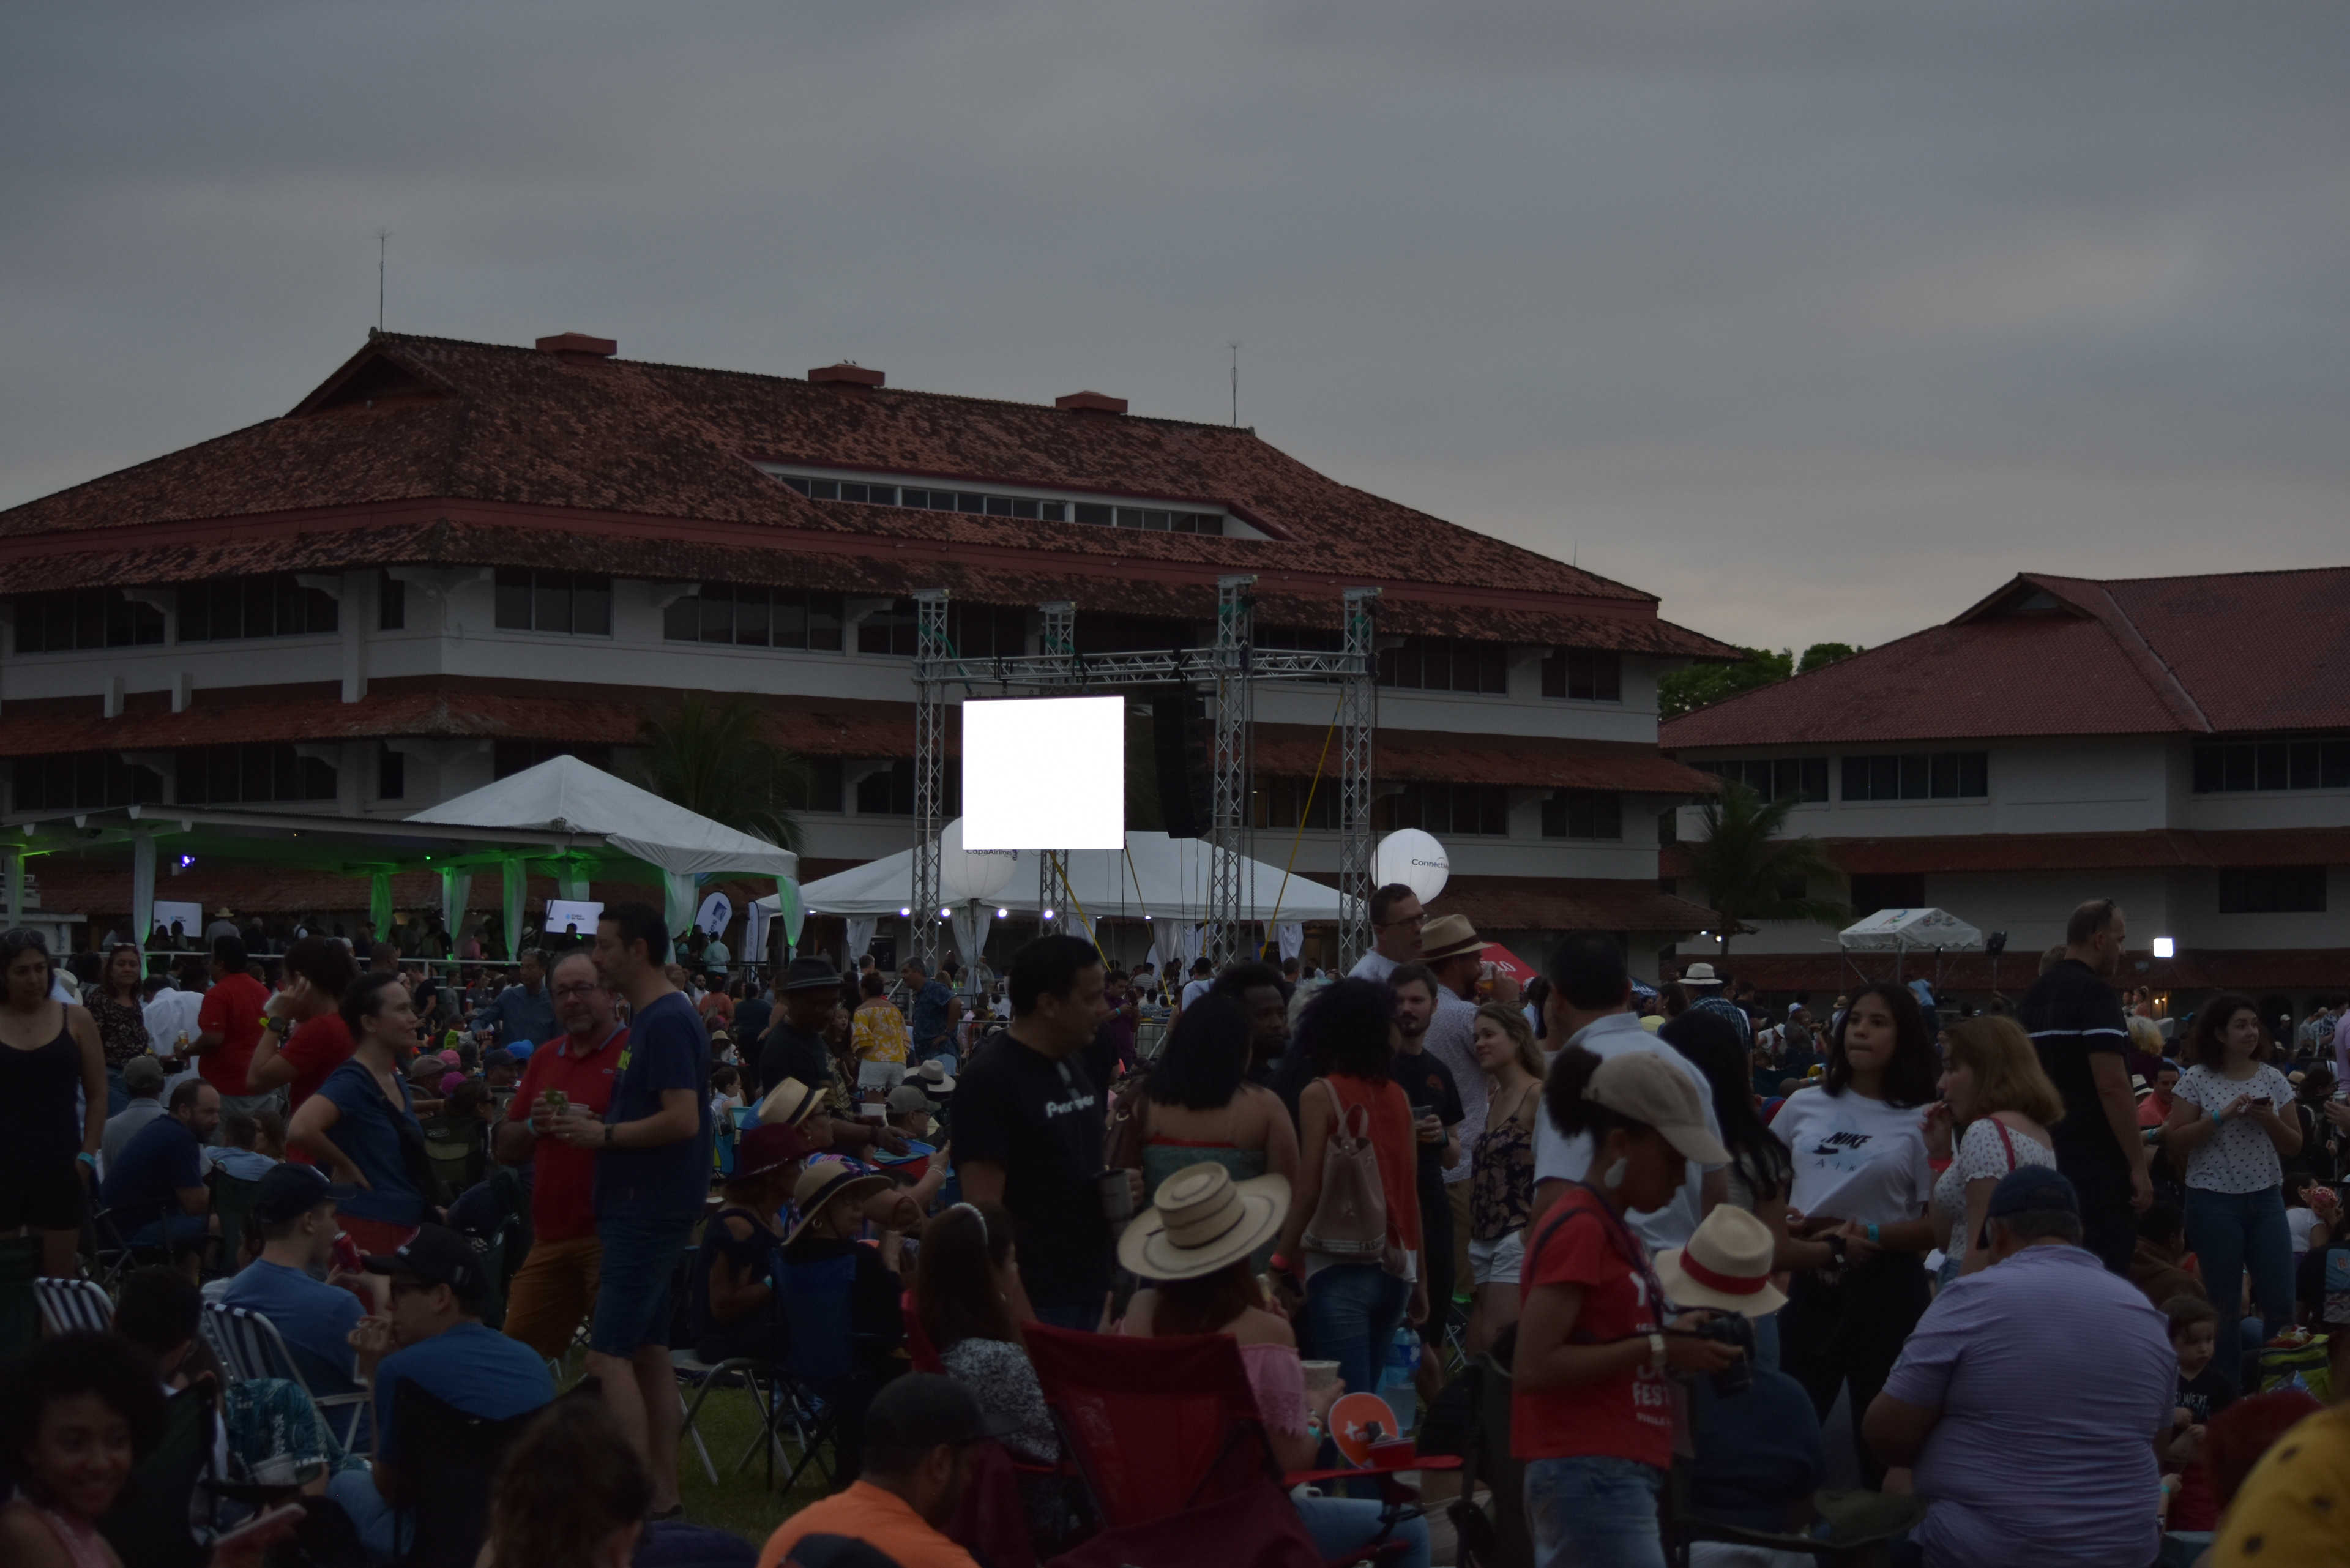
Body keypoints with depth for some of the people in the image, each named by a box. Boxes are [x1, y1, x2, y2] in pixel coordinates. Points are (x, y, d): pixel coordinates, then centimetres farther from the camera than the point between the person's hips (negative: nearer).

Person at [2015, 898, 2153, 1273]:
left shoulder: (2033, 994, 14)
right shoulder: (2094, 993, -12)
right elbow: (2111, 1085, -18)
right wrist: (2139, 1165, -15)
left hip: (2044, 1158, 9)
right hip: (2096, 1162, -9)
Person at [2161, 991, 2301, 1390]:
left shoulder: (2273, 1079, 6)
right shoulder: (2197, 1079, -4)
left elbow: (2294, 1145, 9)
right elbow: (2175, 1141, -7)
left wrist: (2269, 1120, -11)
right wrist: (2221, 1116, -16)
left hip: (2265, 1198, 3)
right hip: (2214, 1201, -3)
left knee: (2280, 1300, -2)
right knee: (2224, 1303, 2)